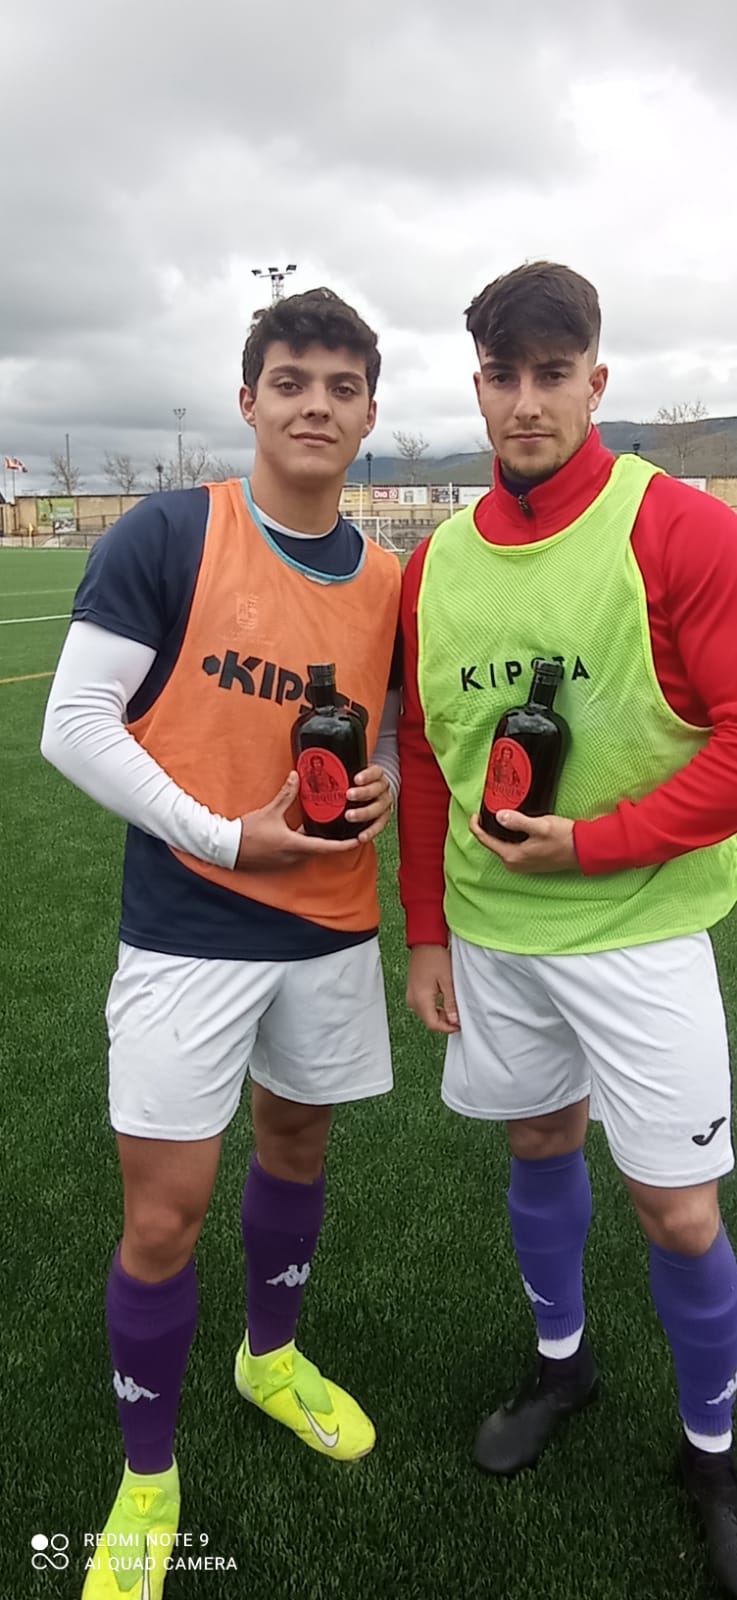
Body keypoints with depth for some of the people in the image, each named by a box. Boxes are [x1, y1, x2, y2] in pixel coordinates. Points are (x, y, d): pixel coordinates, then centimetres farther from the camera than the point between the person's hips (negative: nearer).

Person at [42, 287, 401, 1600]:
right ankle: (146, 1479, 28)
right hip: (187, 935, -4)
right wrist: (226, 835, -17)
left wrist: (381, 784, -7)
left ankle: (272, 1357, 50)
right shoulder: (166, 535, -11)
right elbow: (75, 725, -12)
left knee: (296, 1144, 21)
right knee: (165, 1212, 1)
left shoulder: (385, 579, 4)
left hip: (333, 930, 5)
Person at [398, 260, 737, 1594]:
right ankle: (561, 1358, 46)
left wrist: (595, 842, -17)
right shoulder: (436, 562, 3)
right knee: (540, 1142, 20)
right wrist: (427, 931, 9)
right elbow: (424, 761, 9)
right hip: (490, 928, 4)